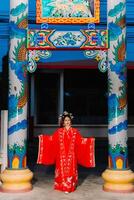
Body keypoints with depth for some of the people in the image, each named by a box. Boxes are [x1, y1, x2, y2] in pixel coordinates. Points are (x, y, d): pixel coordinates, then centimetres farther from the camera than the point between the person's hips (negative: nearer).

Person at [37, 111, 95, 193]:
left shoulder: (75, 131, 5)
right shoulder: (59, 131, 4)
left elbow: (81, 140, 3)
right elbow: (52, 138, 4)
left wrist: (89, 140, -4)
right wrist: (43, 137, -1)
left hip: (71, 155, 0)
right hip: (62, 155, 0)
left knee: (71, 170, 1)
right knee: (62, 170, 3)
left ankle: (70, 187, 8)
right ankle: (62, 186, 13)